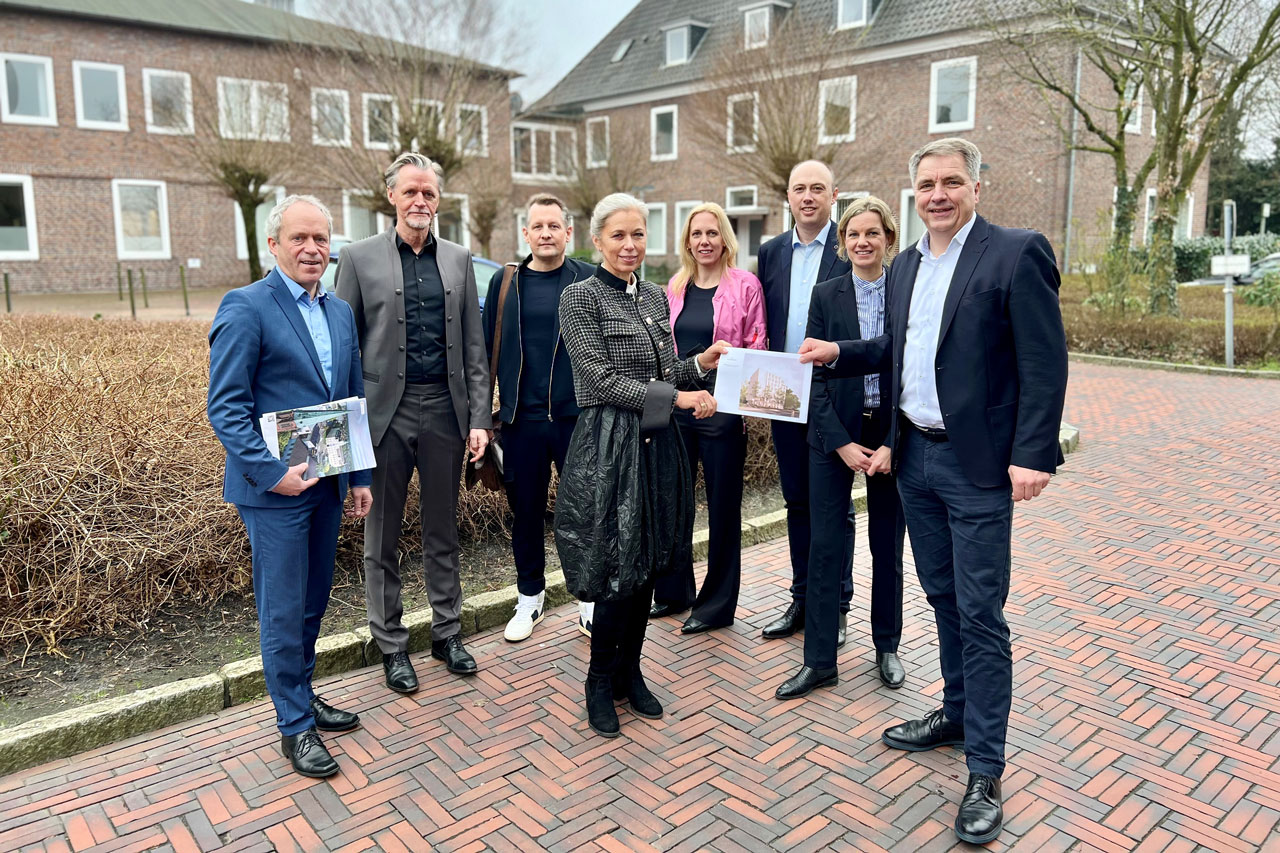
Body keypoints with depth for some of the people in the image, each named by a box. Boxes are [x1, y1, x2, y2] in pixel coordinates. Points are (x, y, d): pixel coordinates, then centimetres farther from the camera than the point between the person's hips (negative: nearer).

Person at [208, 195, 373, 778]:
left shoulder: (340, 312, 11)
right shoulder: (245, 308, -10)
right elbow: (225, 406, -14)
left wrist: (360, 476, 13)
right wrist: (271, 471, -21)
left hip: (327, 484, 7)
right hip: (274, 488, -7)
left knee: (314, 601, 18)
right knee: (284, 610, 3)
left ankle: (302, 694, 36)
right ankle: (294, 725, 18)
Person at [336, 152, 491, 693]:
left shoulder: (458, 260, 8)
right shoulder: (360, 257, 0)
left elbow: (473, 346, 7)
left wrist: (479, 418, 2)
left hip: (445, 412, 2)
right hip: (385, 412, -2)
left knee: (443, 531, 14)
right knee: (382, 537, 8)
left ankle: (447, 633, 29)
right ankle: (391, 645, 23)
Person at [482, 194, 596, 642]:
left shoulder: (589, 281, 1)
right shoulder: (505, 282, 6)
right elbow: (487, 347, 9)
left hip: (578, 416, -2)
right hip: (521, 419, 2)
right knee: (526, 510, 12)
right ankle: (530, 596, 31)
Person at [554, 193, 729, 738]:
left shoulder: (654, 297, 12)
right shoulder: (580, 298, -8)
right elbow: (604, 382, -15)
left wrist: (701, 364, -1)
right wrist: (678, 398, -16)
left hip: (658, 446, 7)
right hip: (611, 445, -6)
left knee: (648, 567, 13)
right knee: (618, 571, -1)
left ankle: (629, 672, 31)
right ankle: (600, 683, 21)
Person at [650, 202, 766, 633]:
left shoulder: (745, 285, -3)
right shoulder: (675, 287, 10)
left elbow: (756, 348, -4)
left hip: (722, 407, -5)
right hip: (676, 405, 5)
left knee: (722, 507, 6)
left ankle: (716, 604, 20)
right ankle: (673, 591, 30)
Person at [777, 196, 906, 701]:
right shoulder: (826, 296, 2)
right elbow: (815, 376, -2)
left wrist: (893, 445, -11)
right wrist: (842, 443, -10)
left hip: (892, 436, 0)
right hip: (833, 436, 0)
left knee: (887, 547, 11)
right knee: (824, 546, 1)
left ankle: (887, 647, 29)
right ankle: (819, 660, 12)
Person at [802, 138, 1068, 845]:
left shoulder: (1017, 253, -9)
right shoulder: (905, 266, 12)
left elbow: (1045, 362, -13)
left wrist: (1032, 455, -19)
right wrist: (837, 353, 9)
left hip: (977, 466, -6)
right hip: (914, 459, 7)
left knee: (980, 615, -1)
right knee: (943, 599, 18)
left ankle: (985, 773, 11)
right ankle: (957, 714, 37)